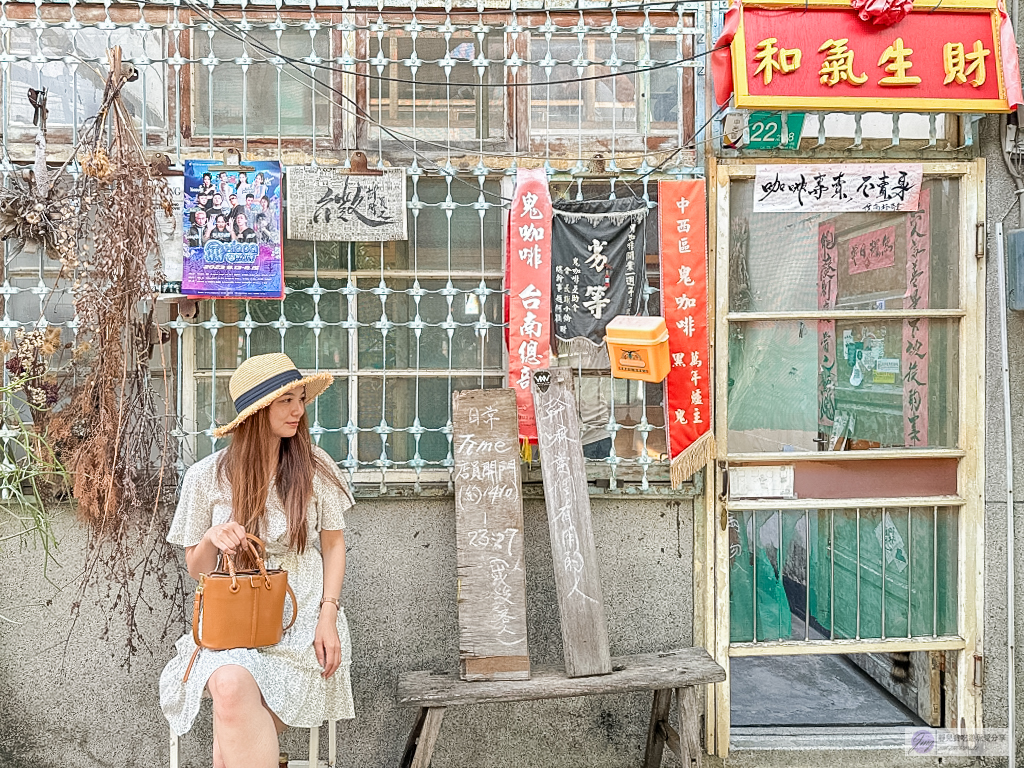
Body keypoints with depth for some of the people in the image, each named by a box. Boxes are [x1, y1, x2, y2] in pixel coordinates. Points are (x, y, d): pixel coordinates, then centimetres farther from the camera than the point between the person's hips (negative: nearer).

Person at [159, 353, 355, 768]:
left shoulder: (316, 466, 0)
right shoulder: (207, 476, 0)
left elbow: (333, 545, 8)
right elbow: (196, 567, 8)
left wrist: (328, 616, -4)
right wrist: (212, 538, -15)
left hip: (303, 617, -1)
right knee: (231, 684, -34)